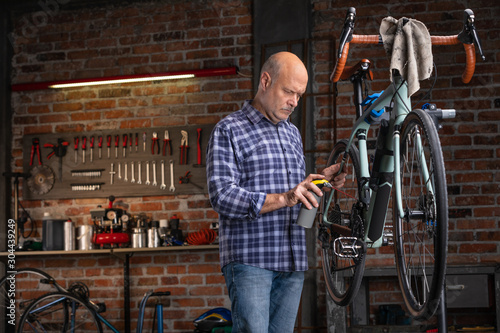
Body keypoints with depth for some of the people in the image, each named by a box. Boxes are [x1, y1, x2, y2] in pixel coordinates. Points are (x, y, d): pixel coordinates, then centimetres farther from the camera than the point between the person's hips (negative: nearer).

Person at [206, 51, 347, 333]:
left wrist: (319, 182, 5)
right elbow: (222, 196, -14)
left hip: (293, 262, 7)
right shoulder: (229, 131, -2)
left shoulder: (293, 133, 21)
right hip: (249, 260, -6)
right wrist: (283, 198, -23)